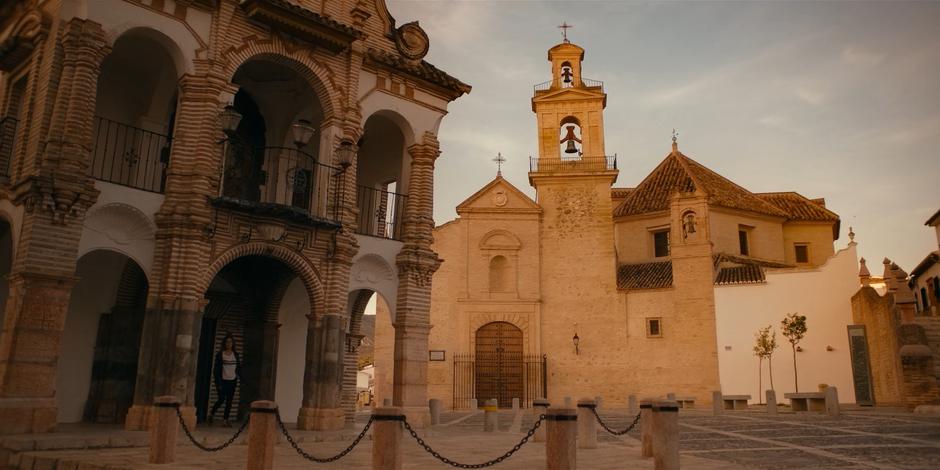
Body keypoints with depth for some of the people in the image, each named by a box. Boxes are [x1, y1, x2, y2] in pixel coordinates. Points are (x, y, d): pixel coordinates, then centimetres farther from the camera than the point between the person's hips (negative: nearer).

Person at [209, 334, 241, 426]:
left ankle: (226, 420, 8)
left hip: (232, 381, 3)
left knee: (229, 401, 3)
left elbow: (239, 368, 10)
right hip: (223, 380, -3)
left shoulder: (235, 354, 7)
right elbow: (216, 369, -6)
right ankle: (212, 414, 18)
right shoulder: (220, 354, -4)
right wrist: (218, 383, -12)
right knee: (221, 399, -7)